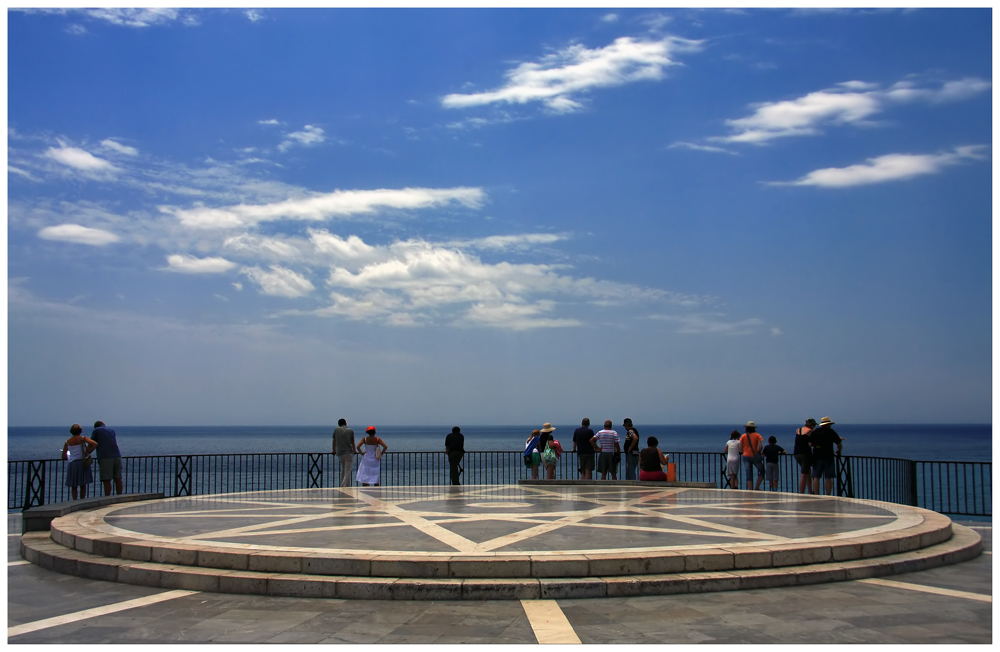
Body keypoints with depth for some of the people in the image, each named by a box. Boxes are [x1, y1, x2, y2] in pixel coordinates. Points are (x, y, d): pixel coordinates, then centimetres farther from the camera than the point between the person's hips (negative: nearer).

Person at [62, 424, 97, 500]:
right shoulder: (83, 439, -2)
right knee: (83, 485, 9)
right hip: (83, 463, -1)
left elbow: (63, 457, 5)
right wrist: (88, 452, -7)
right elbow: (95, 444, -17)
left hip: (72, 464, 1)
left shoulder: (67, 442, 4)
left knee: (74, 486, 8)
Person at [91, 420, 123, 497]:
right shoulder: (112, 430, 23)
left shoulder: (96, 431, 9)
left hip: (105, 457, -5)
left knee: (106, 480, -5)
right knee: (118, 479, 5)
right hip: (117, 456, 5)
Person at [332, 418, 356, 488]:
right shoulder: (350, 431, 2)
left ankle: (342, 486, 19)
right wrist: (354, 451, 28)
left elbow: (334, 441, 14)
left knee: (343, 470, 21)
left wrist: (334, 451, 29)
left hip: (340, 454, 2)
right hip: (349, 453, -2)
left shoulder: (336, 430, 4)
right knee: (347, 472, -3)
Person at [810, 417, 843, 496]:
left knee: (816, 478, 3)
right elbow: (840, 445, 0)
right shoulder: (831, 432, -1)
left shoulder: (814, 432, 7)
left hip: (817, 457, 3)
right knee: (828, 478, 1)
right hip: (828, 457, -3)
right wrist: (838, 452, 19)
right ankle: (828, 496, -1)